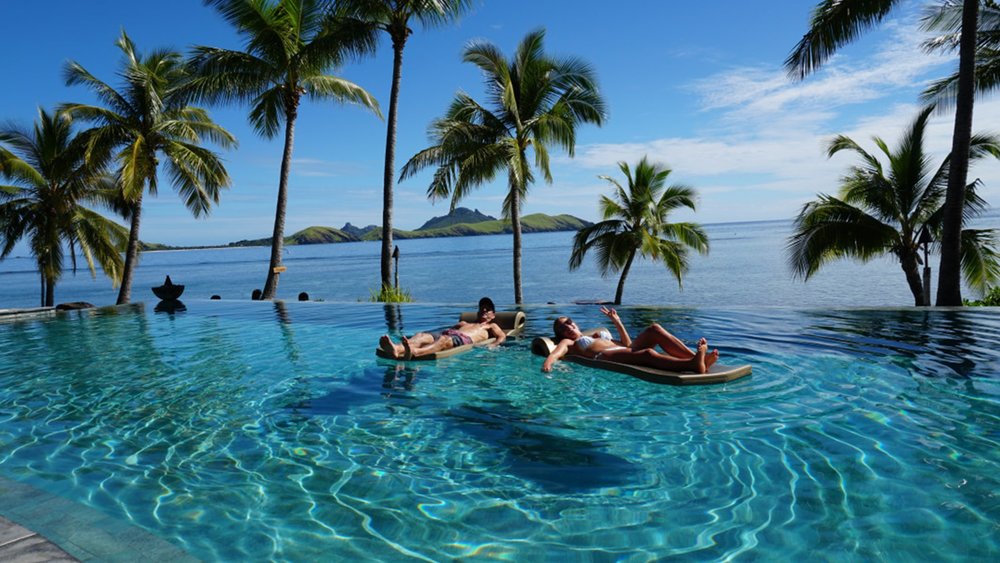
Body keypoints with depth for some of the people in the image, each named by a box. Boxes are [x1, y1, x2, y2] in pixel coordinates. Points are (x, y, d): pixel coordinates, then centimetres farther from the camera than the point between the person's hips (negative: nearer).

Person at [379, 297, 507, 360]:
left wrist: (493, 346, -9)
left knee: (444, 340, -40)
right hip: (448, 334, 5)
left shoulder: (491, 326, 33)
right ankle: (396, 349, -59)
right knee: (421, 335, -27)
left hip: (463, 340, -5)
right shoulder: (464, 323, 48)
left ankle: (414, 352, -72)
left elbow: (502, 336, 13)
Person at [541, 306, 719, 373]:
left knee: (654, 329, -18)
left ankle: (697, 357, -33)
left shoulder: (599, 334, 39)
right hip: (607, 358, -7)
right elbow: (555, 353, -2)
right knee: (648, 353, -35)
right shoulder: (568, 343, 22)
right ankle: (692, 364, -56)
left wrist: (616, 321, 35)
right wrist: (547, 364, -24)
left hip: (627, 352, 7)